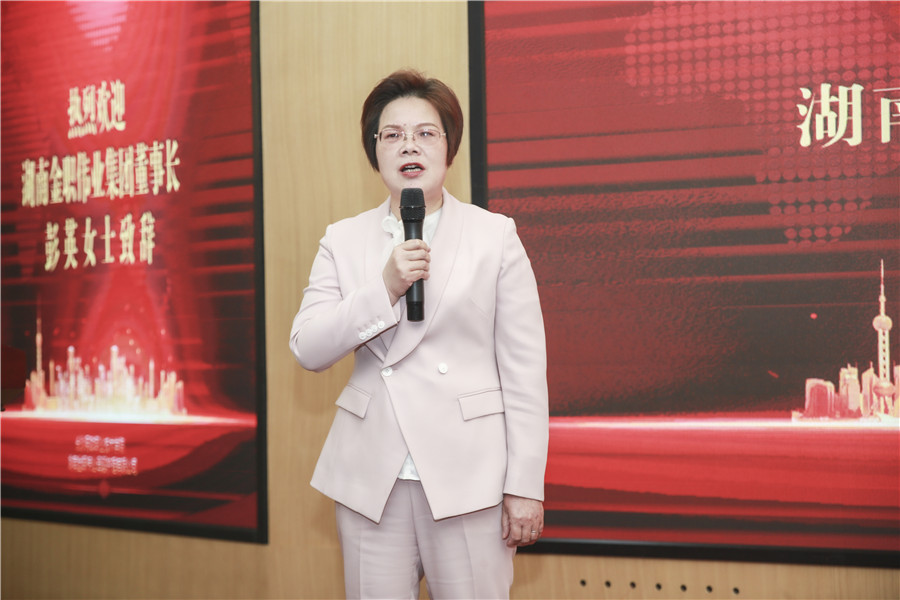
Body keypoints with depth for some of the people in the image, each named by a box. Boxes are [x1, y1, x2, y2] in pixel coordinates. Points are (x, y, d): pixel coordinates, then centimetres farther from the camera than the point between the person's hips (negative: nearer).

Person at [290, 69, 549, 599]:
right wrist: (385, 288, -13)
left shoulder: (495, 236, 3)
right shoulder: (343, 241, 10)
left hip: (469, 476, -2)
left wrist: (525, 486, -5)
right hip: (372, 479, 2)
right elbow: (308, 351, 0)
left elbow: (525, 371, 0)